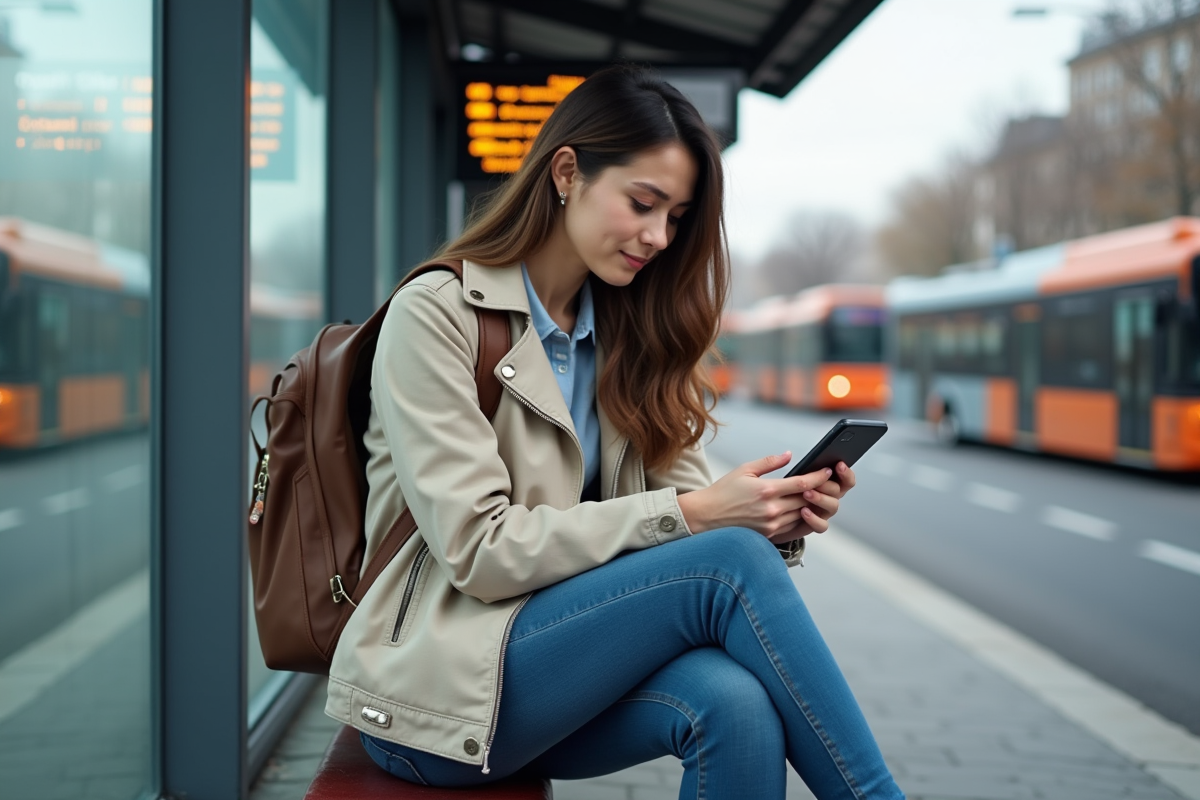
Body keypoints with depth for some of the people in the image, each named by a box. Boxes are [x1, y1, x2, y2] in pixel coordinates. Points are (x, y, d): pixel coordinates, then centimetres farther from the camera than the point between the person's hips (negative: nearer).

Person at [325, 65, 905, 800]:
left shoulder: (625, 338, 13)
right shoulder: (435, 316, -8)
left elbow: (681, 491, 5)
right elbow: (480, 550, -16)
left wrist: (778, 516, -17)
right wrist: (688, 516, -22)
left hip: (563, 658, 6)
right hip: (438, 689, -5)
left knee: (735, 702, -30)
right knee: (729, 565, -26)